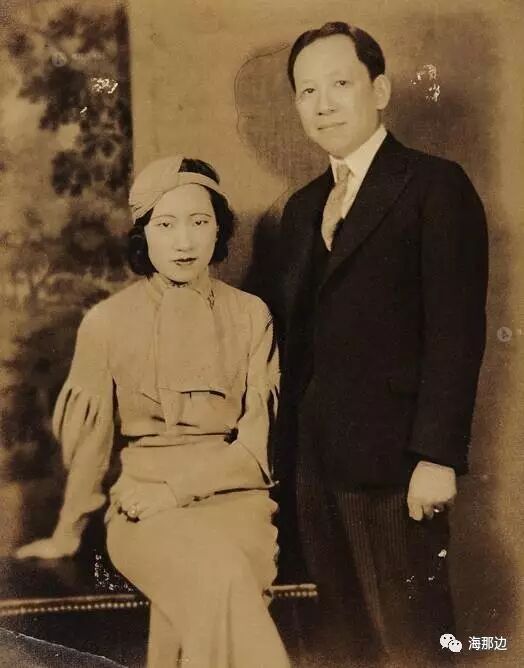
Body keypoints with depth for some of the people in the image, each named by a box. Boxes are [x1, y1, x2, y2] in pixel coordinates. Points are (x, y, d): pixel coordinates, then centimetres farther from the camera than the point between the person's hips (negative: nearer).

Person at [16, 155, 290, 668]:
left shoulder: (251, 314, 3)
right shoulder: (107, 321, 1)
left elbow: (257, 440, -1)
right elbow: (90, 436, 10)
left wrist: (178, 489, -13)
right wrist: (68, 531, 18)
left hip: (232, 495, 1)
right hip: (143, 502, -1)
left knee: (198, 607, -28)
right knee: (222, 580, -30)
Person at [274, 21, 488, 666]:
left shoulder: (435, 185, -5)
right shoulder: (301, 208, 16)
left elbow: (456, 330, -12)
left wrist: (438, 455, -17)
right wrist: (287, 456, 11)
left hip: (392, 462, -6)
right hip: (315, 465, 7)